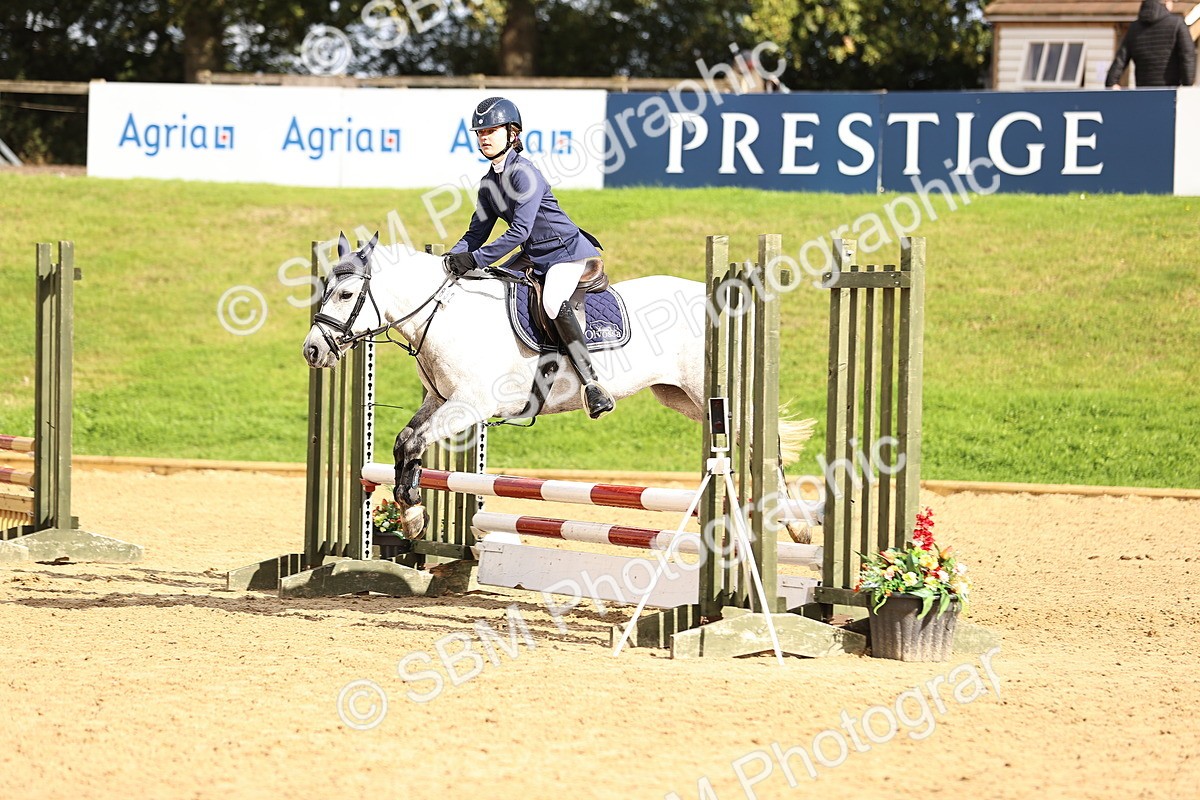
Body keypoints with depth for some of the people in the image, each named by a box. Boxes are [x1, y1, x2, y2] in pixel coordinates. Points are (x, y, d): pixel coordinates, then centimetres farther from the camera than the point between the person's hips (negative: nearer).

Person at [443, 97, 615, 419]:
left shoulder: (523, 172, -20)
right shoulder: (489, 183, 7)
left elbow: (519, 232, -27)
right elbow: (477, 232, 11)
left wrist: (475, 259, -29)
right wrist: (453, 258, -8)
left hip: (566, 250, -10)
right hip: (533, 256, 10)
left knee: (554, 303, -33)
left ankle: (590, 383, -35)